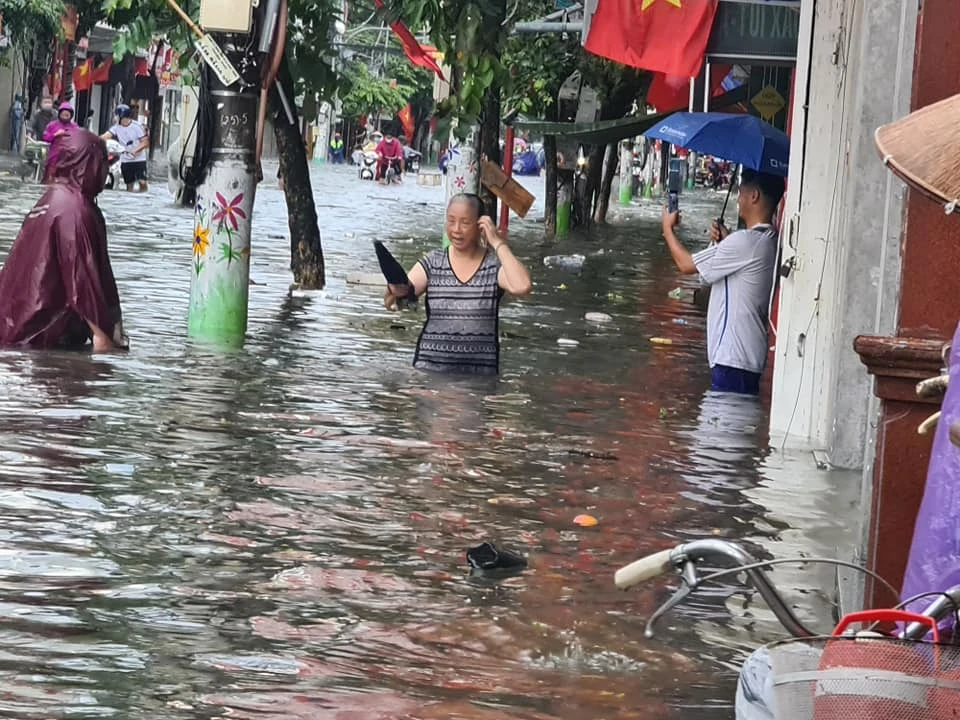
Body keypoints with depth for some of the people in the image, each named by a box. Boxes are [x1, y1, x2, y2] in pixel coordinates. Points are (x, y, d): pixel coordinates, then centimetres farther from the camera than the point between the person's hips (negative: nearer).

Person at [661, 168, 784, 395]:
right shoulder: (770, 241, 11)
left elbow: (687, 264, -8)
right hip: (751, 355, 9)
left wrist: (668, 228, 9)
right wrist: (724, 241, 8)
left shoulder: (746, 241, -18)